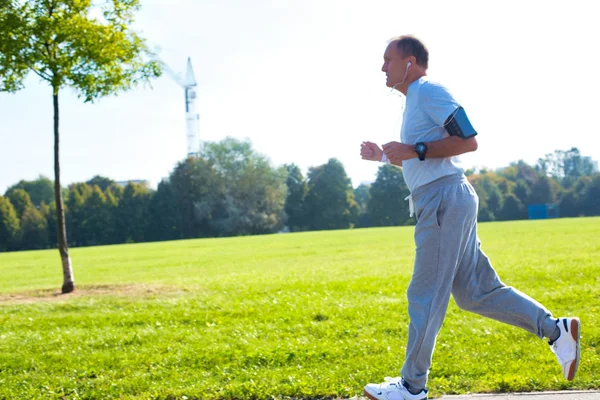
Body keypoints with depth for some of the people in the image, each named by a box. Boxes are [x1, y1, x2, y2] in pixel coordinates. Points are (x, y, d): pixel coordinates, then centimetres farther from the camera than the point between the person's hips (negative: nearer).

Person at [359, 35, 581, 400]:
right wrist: (384, 157, 26)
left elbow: (468, 141, -17)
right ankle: (555, 330, 11)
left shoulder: (429, 92, -7)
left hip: (445, 201, -10)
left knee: (425, 295, -4)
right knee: (475, 292, 10)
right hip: (441, 204, 10)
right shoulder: (415, 100, 23)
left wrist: (414, 151, -18)